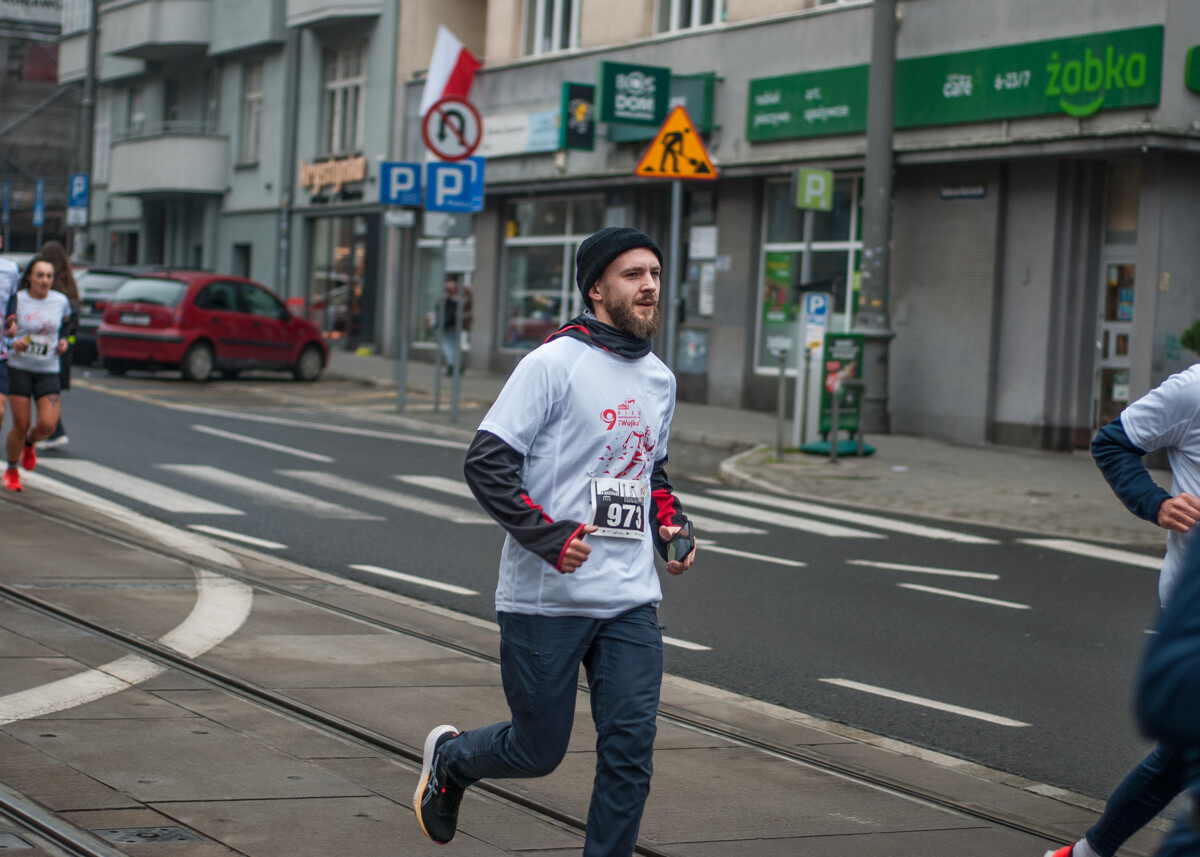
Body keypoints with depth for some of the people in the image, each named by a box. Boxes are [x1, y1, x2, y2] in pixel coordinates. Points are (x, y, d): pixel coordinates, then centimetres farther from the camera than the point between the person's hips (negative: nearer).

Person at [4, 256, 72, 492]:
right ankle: (11, 471, 19)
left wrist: (64, 341, 5)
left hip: (48, 370, 2)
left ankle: (29, 443, 26)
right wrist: (14, 342, -19)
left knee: (48, 425, -11)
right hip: (19, 368, -2)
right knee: (20, 424, -4)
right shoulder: (17, 300, -6)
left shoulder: (61, 301, 1)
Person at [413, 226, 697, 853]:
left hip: (631, 600, 6)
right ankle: (450, 758, 37)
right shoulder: (554, 363, -9)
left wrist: (671, 527, 9)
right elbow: (486, 463, -12)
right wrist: (550, 536, -22)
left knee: (630, 750, -3)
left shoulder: (659, 380, 13)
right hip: (546, 597, -5)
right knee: (538, 750, 6)